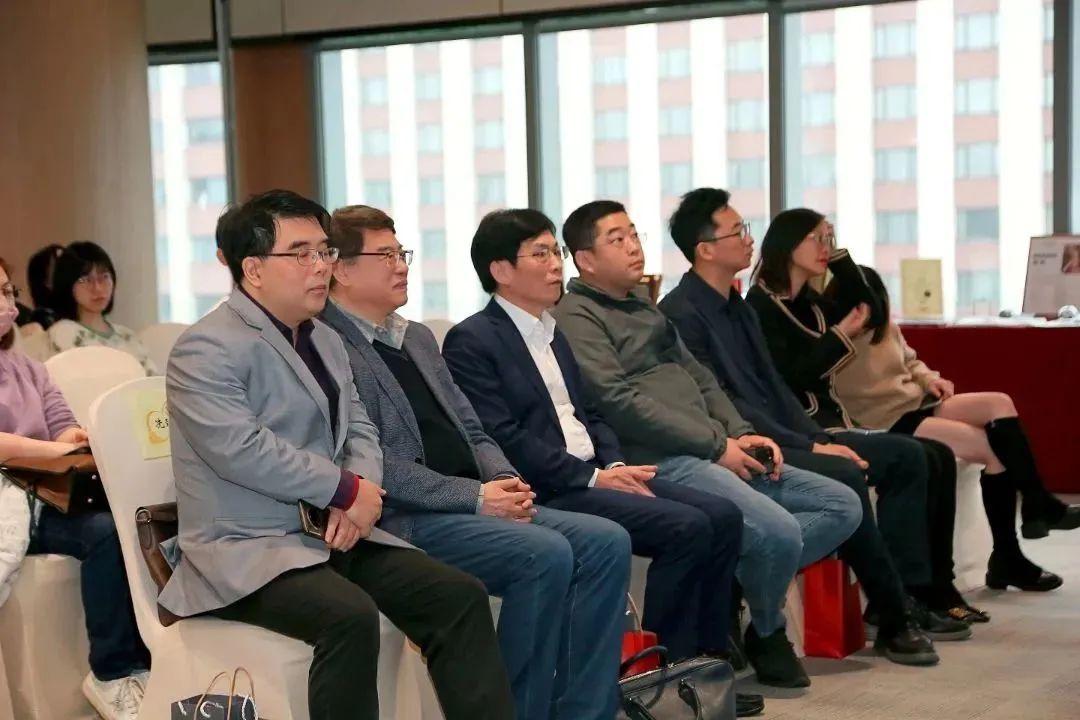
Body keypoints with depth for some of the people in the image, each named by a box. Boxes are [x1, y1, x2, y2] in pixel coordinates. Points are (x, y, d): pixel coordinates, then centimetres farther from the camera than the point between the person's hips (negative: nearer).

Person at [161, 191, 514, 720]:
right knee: (350, 615, -34)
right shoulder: (207, 350, -11)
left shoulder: (325, 340, 18)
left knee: (459, 595, -11)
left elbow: (359, 429, 15)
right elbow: (242, 450, -22)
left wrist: (363, 488, -9)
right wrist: (347, 491, -15)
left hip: (332, 531, 8)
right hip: (245, 547, -8)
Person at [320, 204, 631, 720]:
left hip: (471, 505, 9)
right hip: (405, 520, -9)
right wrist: (475, 496, -18)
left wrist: (505, 481, -1)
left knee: (607, 542, -9)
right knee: (546, 555, -27)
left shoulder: (417, 337, 22)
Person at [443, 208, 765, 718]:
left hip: (592, 474, 9)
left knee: (722, 516, -6)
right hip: (548, 491, -9)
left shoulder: (552, 332, 20)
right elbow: (503, 439, -17)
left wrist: (615, 464, -1)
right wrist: (593, 478, -17)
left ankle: (707, 661, 1)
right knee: (685, 527, -23)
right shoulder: (472, 342, -8)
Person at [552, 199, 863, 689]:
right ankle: (766, 631, 3)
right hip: (661, 462, -9)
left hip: (715, 454, 10)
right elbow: (619, 401, -16)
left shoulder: (644, 307, 24)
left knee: (843, 506, 2)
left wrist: (742, 434, 4)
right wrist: (718, 445, -14)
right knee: (780, 532, -28)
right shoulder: (575, 316, -5)